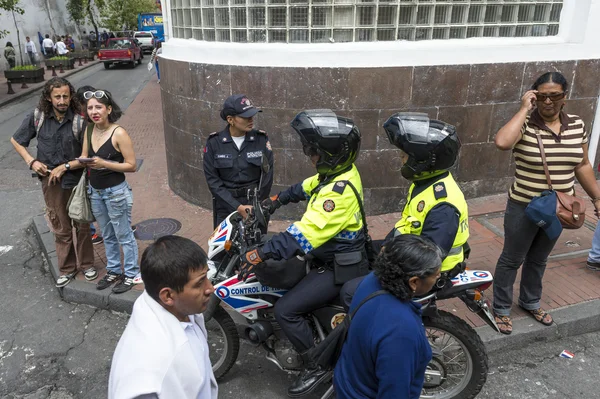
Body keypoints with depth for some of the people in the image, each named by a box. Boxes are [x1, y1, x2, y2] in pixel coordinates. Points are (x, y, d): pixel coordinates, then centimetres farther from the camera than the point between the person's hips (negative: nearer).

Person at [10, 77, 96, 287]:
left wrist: (65, 167, -17)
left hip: (77, 181, -2)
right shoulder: (37, 117, -7)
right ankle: (67, 269, 28)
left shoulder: (79, 120, -14)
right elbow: (16, 140, 7)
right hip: (51, 182, 2)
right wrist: (31, 161, -6)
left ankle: (87, 264, 30)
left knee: (82, 226, 12)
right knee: (61, 229, 13)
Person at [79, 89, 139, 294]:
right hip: (95, 192, 7)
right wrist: (85, 161, -13)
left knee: (124, 236, 6)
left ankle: (131, 274, 20)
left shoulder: (119, 134, -16)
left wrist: (104, 164, -25)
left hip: (116, 192, -7)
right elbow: (84, 157, 10)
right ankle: (113, 271, 35)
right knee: (107, 236, 20)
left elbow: (132, 165, -17)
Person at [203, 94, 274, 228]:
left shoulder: (261, 139, -3)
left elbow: (267, 175, -2)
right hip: (226, 206, 0)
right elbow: (212, 180, -7)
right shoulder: (214, 143, -5)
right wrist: (237, 207, -14)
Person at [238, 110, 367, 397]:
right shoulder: (340, 169, -1)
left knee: (285, 310, -16)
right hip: (334, 253, 10)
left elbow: (304, 235, -36)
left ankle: (318, 366, 5)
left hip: (340, 267, -10)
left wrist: (260, 254, -35)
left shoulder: (339, 190, -31)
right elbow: (308, 187, 19)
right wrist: (277, 200, 20)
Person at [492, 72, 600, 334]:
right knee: (512, 259, 10)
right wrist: (524, 109, -29)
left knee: (539, 259, 23)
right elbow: (502, 143, -39)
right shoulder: (525, 124, -16)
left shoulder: (577, 125, -1)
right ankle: (501, 309, 27)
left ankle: (530, 302, 43)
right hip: (524, 208, -5)